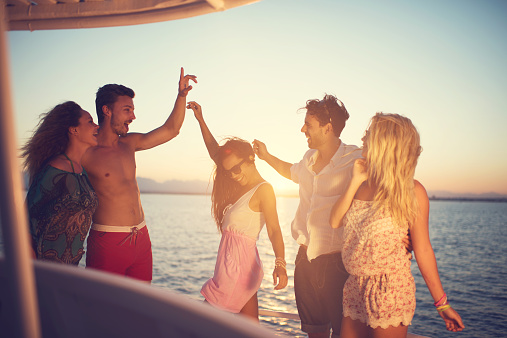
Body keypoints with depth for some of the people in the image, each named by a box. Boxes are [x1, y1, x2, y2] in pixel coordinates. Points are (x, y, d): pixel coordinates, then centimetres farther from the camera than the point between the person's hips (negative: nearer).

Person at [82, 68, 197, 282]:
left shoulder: (129, 143, 10)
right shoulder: (85, 152, -9)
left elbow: (171, 130, 14)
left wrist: (181, 95, 6)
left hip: (142, 239, 6)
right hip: (108, 243, -6)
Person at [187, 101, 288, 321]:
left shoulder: (263, 190, -13)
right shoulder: (242, 187, 11)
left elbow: (274, 230, -21)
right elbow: (215, 153, 17)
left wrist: (280, 264, -35)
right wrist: (200, 120, 18)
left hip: (238, 264, -8)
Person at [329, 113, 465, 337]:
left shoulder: (411, 191, -10)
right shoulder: (363, 184, 5)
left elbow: (423, 250, -7)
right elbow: (335, 222, -3)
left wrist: (442, 303, -5)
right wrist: (355, 181, -7)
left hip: (390, 292, -5)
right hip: (354, 288, 5)